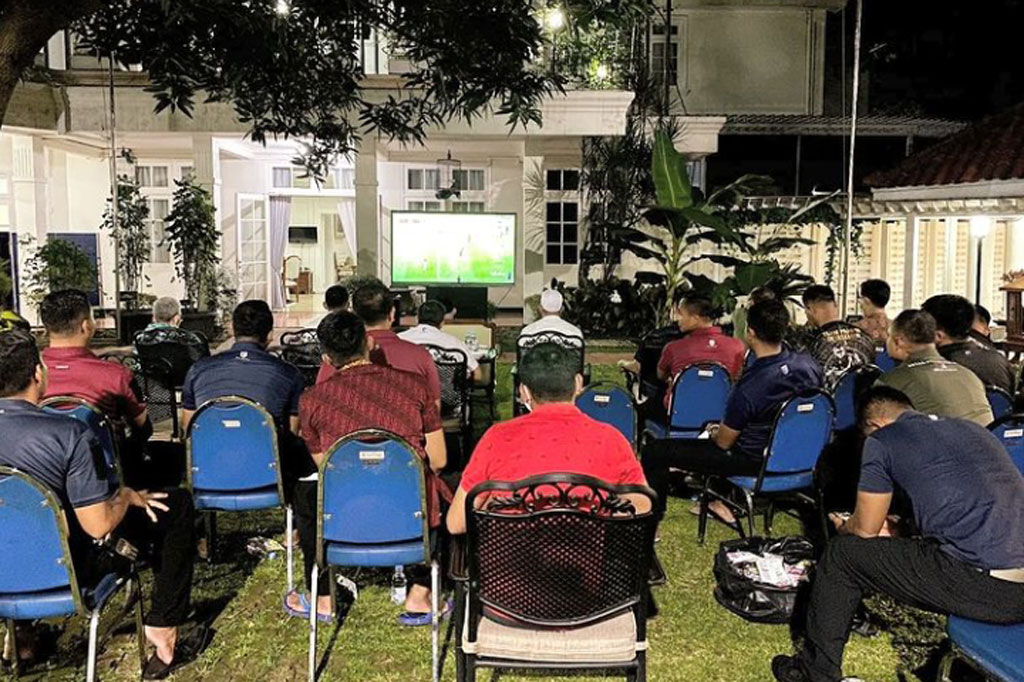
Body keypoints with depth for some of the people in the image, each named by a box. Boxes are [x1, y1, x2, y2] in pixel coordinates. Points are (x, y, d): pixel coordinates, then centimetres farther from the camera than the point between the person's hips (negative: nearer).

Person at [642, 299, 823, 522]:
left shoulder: (748, 386, -32)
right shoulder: (809, 364, -12)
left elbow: (723, 442, -16)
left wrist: (714, 432, 9)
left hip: (754, 463, -8)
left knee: (654, 451, -3)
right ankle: (719, 500, 44)